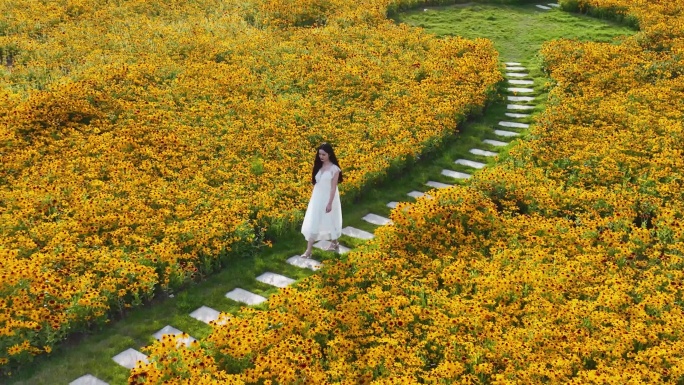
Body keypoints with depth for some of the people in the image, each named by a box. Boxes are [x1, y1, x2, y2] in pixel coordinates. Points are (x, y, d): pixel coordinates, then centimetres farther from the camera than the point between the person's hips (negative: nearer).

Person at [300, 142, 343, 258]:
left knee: (329, 221, 8)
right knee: (312, 224, 5)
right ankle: (308, 251, 11)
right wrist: (313, 198, 11)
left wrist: (330, 203, -17)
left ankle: (334, 243, 30)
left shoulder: (334, 169, -13)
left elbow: (333, 187, -14)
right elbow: (316, 183, 10)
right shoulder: (318, 167, 5)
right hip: (317, 198, 6)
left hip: (328, 198, -6)